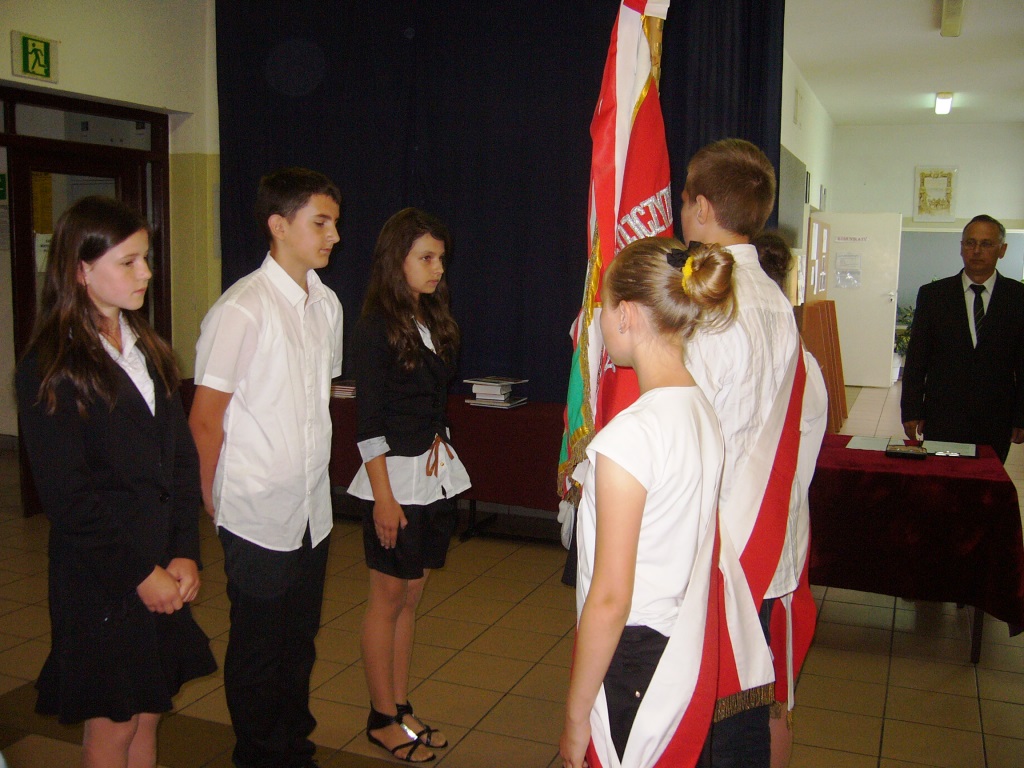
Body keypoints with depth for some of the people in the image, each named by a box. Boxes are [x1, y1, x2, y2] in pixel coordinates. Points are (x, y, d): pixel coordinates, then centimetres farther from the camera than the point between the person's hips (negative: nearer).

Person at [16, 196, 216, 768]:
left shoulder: (149, 350, 10)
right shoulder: (50, 369, -10)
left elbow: (182, 458, 6)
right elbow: (67, 495, -13)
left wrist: (185, 554, -3)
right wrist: (139, 573, -13)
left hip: (165, 569, 6)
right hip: (101, 579, -6)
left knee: (148, 712, 14)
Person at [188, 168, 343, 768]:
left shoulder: (326, 303, 6)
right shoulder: (243, 308, -16)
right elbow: (206, 416, -12)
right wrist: (214, 499, -4)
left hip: (313, 509, 7)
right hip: (258, 514, -6)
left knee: (301, 639, 19)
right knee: (258, 646, 10)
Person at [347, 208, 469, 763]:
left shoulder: (435, 322, 10)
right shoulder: (377, 327, -12)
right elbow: (369, 421, -14)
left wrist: (438, 443, 7)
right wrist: (384, 496, -16)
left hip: (435, 474, 7)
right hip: (396, 475, -7)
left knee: (410, 598, 14)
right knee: (388, 599, 5)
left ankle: (401, 709, 26)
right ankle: (382, 719, 19)